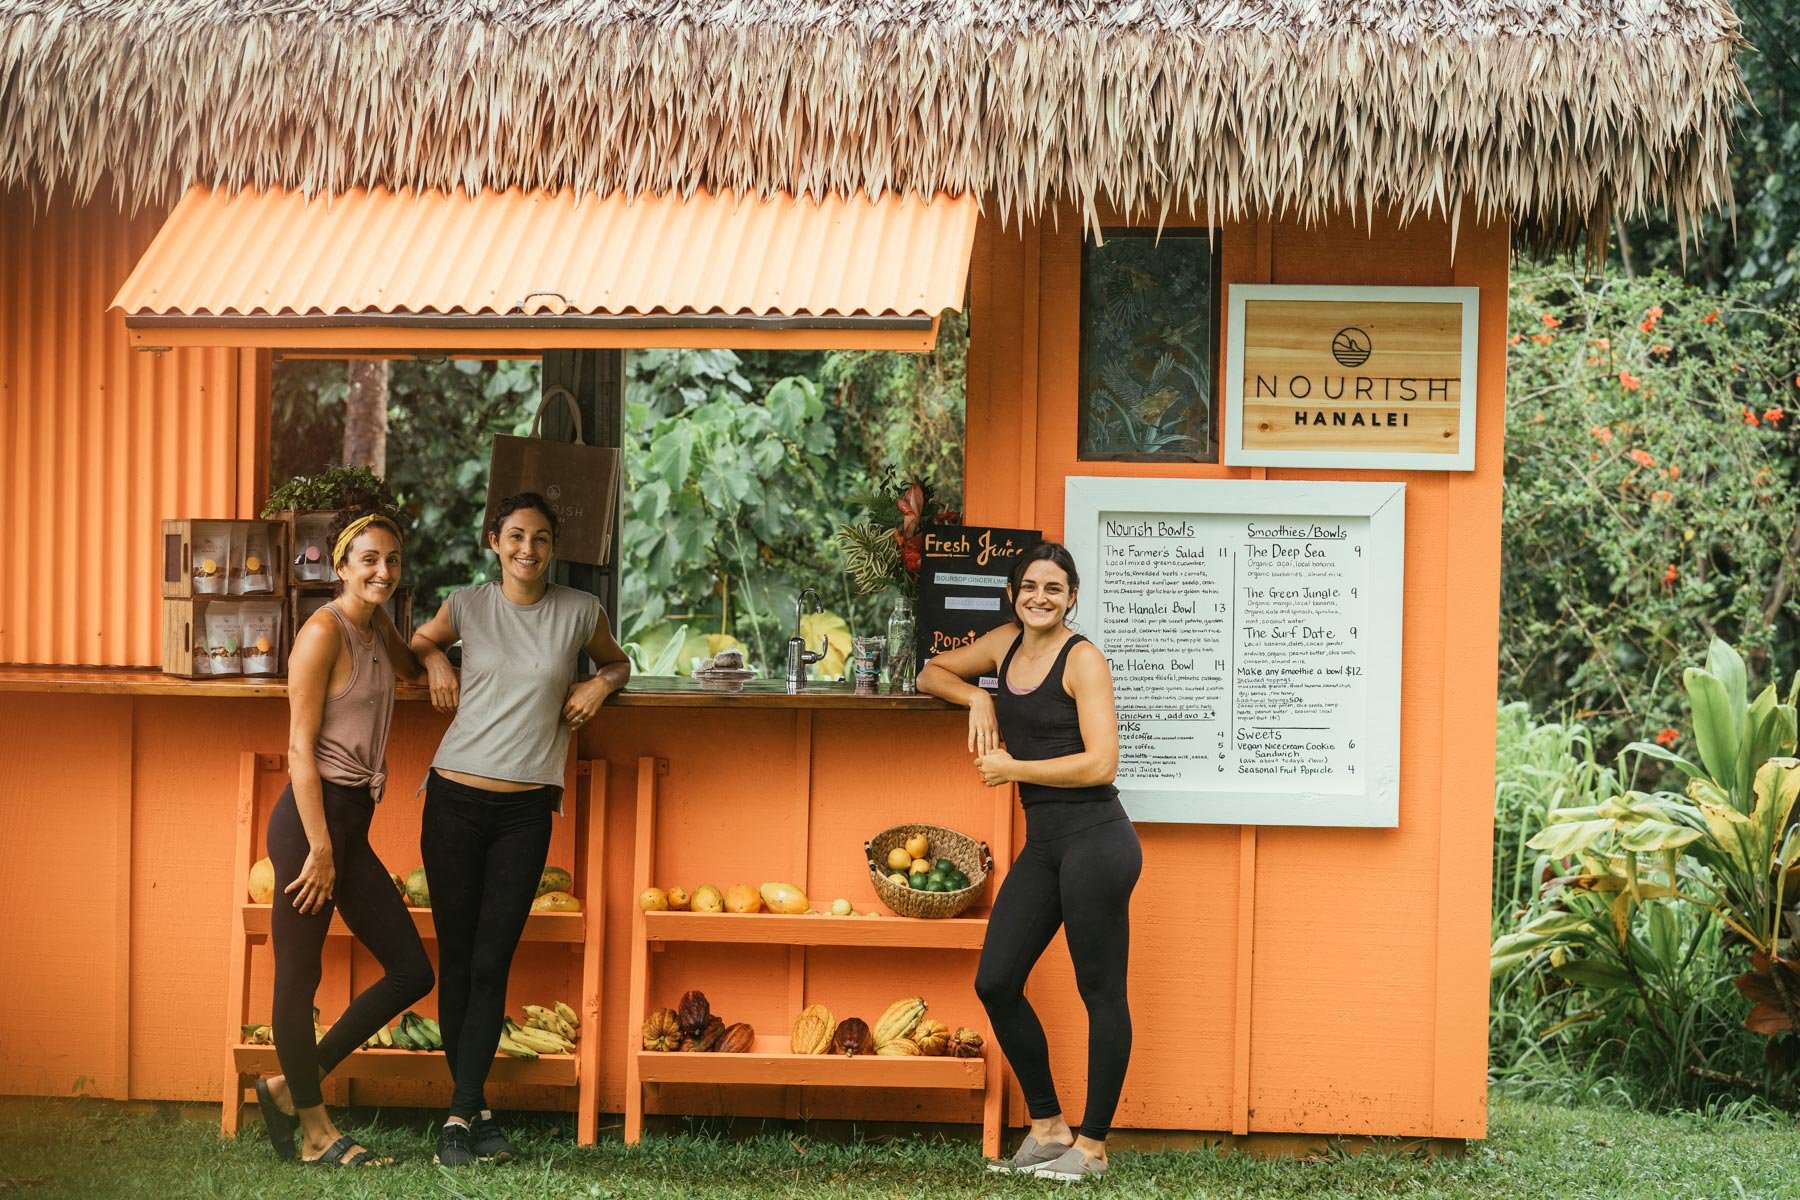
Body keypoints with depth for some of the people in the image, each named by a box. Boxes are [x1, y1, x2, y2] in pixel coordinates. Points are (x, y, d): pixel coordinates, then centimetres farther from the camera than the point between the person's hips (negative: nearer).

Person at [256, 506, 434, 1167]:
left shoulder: (378, 626, 14)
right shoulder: (324, 631, -11)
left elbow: (413, 667, 39)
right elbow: (300, 747, -14)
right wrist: (320, 849, -17)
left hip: (350, 820, 9)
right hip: (312, 815, -9)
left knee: (411, 972, 9)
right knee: (299, 975, 2)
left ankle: (292, 1086, 20)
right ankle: (316, 1131, 12)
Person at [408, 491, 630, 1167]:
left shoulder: (579, 611, 4)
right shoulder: (467, 606, 5)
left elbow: (617, 661, 24)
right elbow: (419, 642, 25)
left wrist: (600, 684, 3)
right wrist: (436, 662, 4)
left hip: (526, 809, 0)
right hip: (455, 800, 1)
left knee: (491, 964, -5)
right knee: (456, 960, 1)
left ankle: (461, 1118, -2)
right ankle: (477, 1110, 10)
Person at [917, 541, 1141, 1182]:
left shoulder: (1082, 658, -8)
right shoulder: (1007, 643, 13)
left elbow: (1101, 764, -15)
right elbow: (932, 673, 26)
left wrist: (1011, 768, -9)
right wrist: (978, 698, 6)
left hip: (1095, 839, -8)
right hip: (1042, 845, 8)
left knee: (1101, 993, 1)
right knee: (996, 985, 6)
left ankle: (1092, 1144, 10)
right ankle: (1048, 1128, 18)